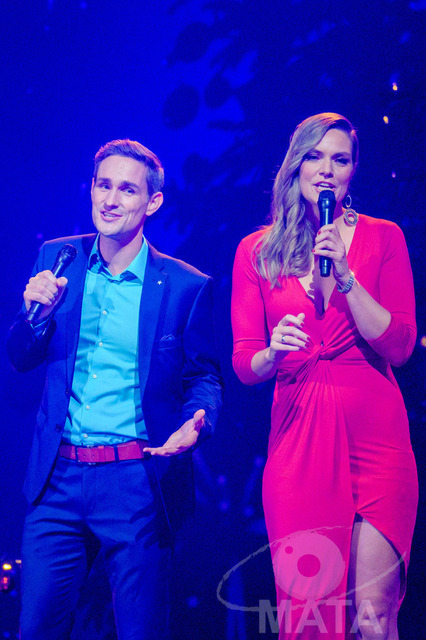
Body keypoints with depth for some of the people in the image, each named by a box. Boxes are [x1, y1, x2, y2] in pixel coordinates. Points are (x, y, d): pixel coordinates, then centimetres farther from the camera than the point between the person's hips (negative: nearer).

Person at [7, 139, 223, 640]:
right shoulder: (56, 259, 6)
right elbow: (21, 359, 9)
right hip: (58, 479, 3)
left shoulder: (187, 286, -3)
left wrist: (196, 424, -18)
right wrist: (37, 313, -12)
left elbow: (203, 377, 4)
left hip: (138, 485, -2)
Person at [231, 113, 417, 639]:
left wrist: (345, 276, -11)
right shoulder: (255, 252, 9)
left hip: (374, 437, -1)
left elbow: (399, 347, -1)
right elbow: (243, 364, 6)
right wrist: (273, 353, -17)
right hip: (297, 440, 1)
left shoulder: (382, 238, 7)